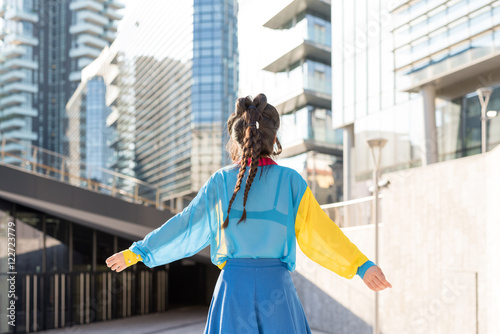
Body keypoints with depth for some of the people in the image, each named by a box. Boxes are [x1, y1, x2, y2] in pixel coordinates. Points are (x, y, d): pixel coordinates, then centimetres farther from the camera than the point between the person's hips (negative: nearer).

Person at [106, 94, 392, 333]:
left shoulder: (221, 182, 1)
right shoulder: (291, 181, -1)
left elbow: (185, 227, 4)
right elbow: (319, 233, -6)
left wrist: (136, 252, 14)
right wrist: (361, 265, -3)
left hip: (233, 287, 1)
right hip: (277, 288, -1)